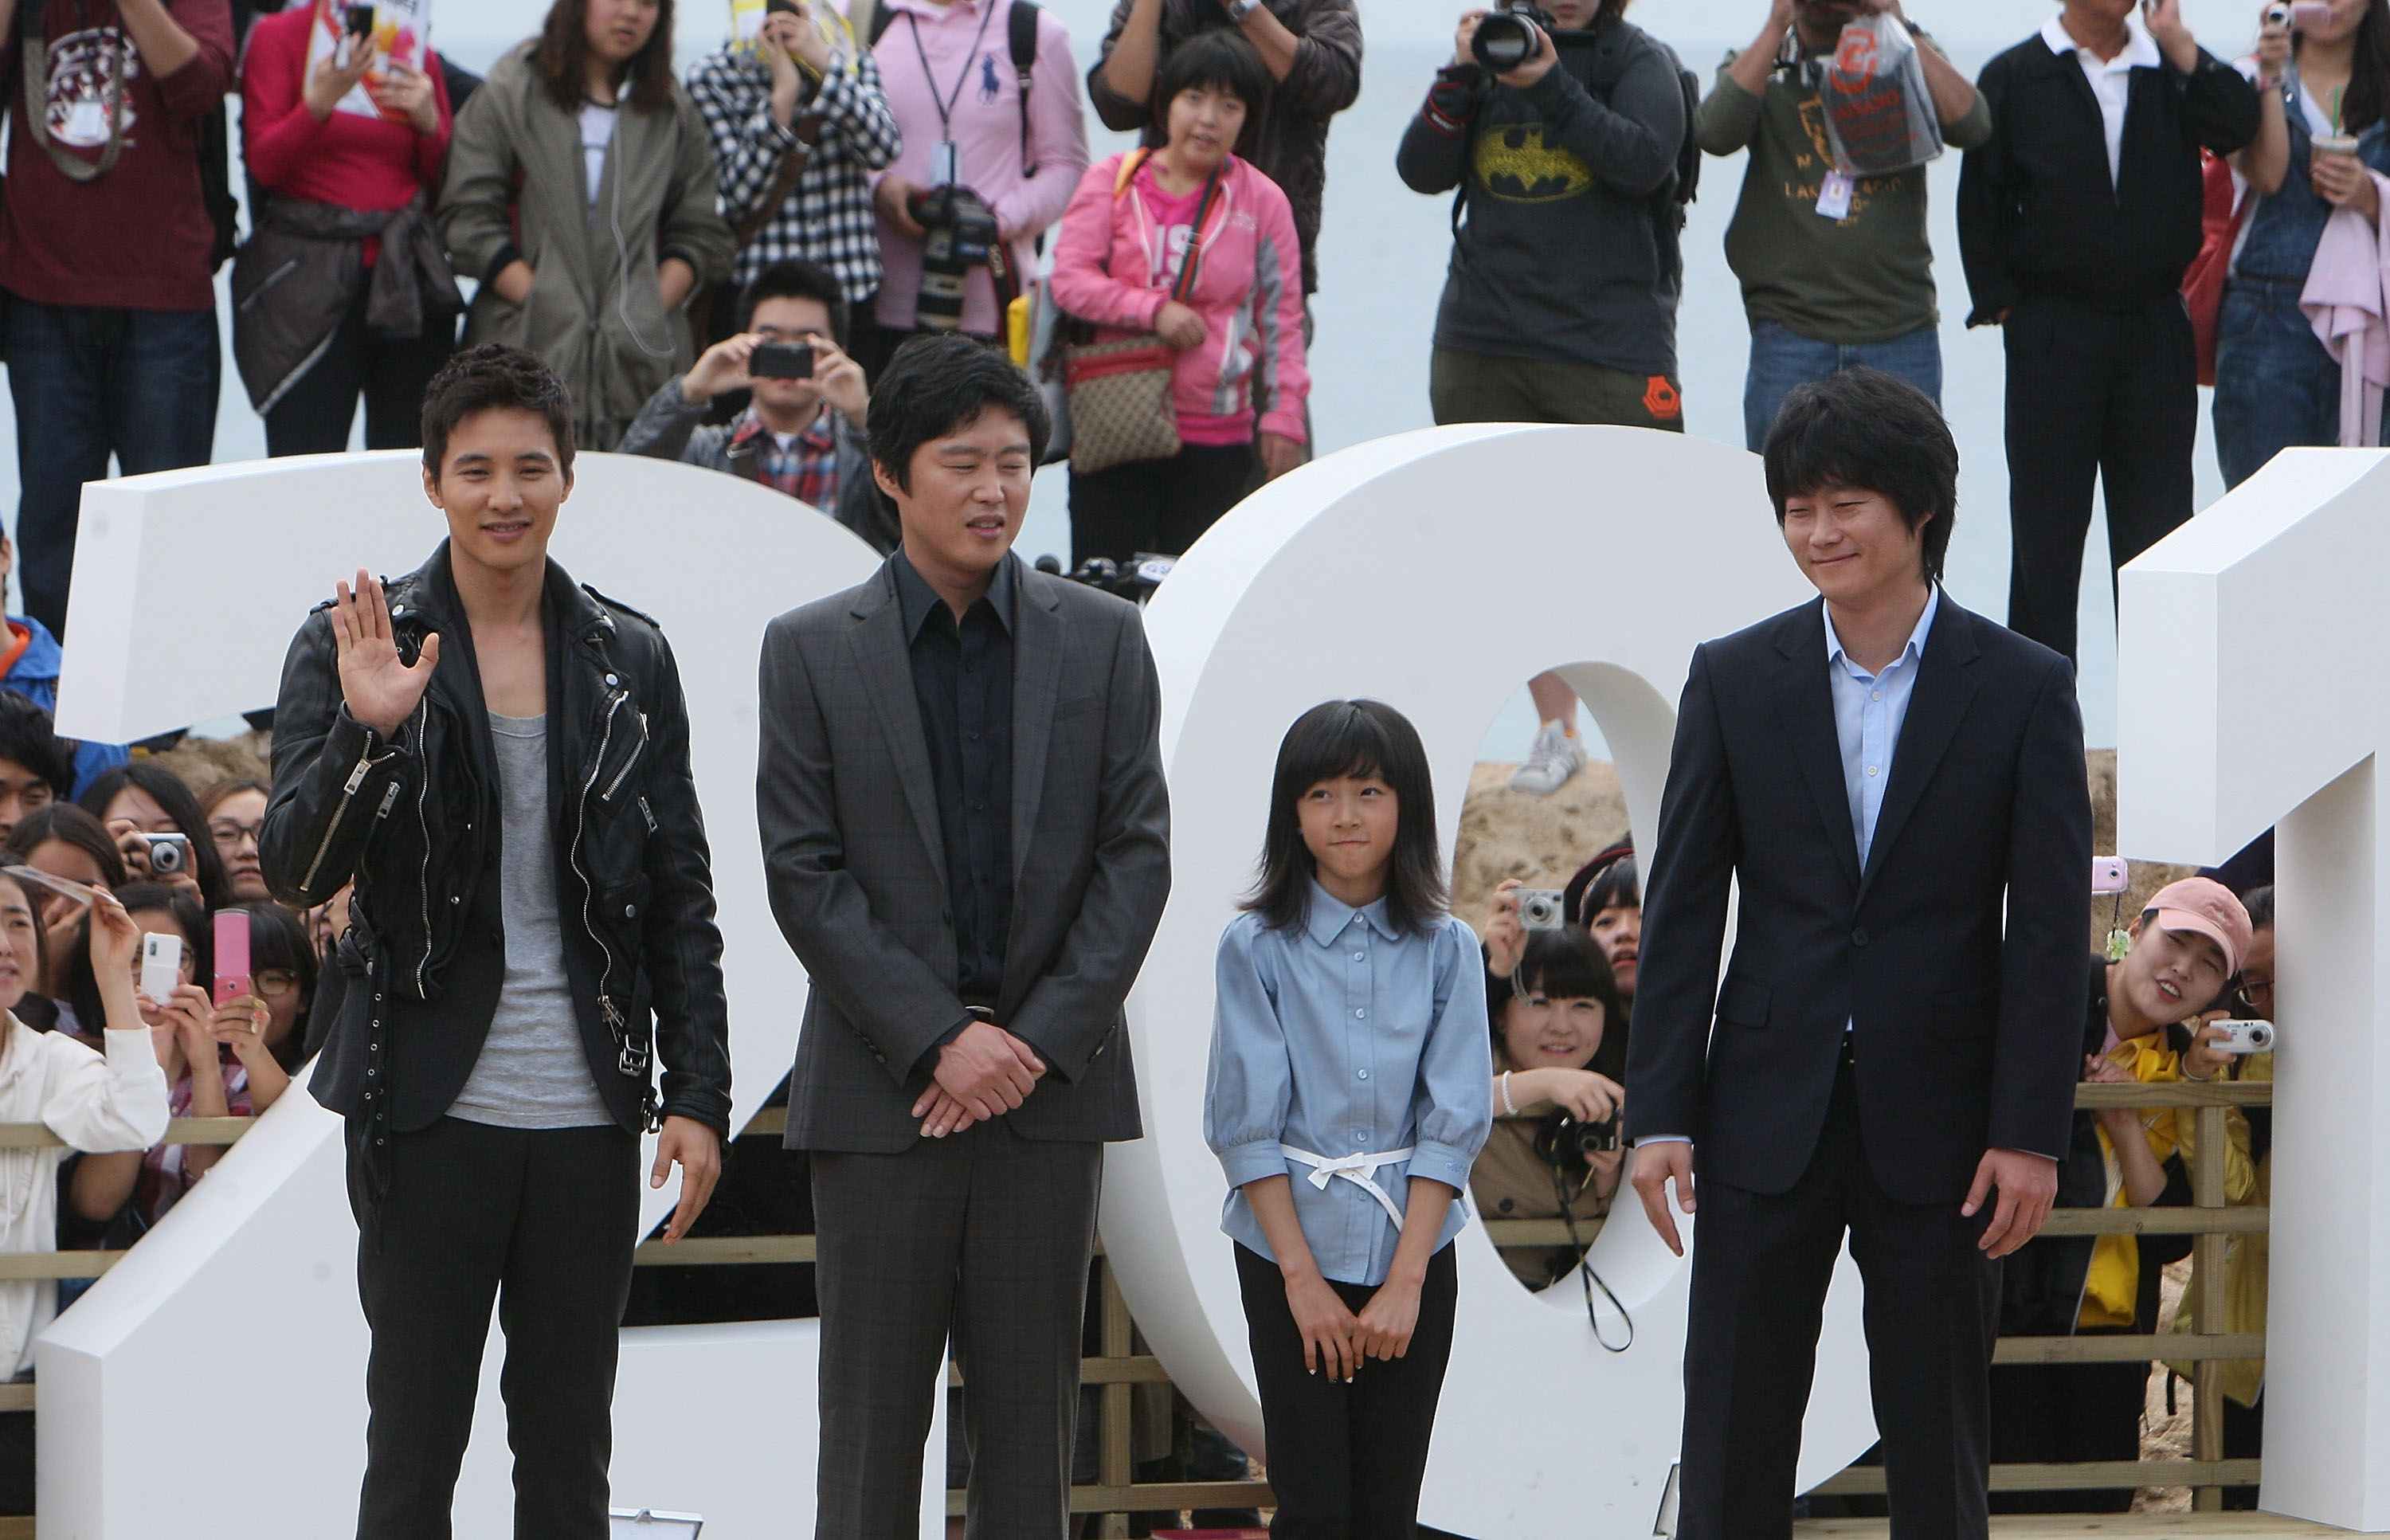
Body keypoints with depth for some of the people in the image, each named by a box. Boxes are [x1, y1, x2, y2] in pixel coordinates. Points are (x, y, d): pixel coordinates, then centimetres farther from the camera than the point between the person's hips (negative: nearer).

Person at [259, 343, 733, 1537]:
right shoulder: (354, 644, -1)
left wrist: (698, 1093, 4)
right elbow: (294, 874, -8)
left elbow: (681, 896, 10)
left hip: (589, 1115, 3)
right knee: (413, 1443, 2)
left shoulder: (628, 658, 8)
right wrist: (366, 733, -24)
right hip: (432, 1112, -3)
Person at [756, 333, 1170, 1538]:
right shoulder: (812, 650, 3)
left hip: (1051, 1079, 2)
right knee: (871, 1424, 0)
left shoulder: (1102, 640, 8)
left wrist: (1041, 1042, -8)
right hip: (880, 1092, -1)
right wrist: (938, 1038, -12)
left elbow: (1137, 854, 3)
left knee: (1031, 1415, 4)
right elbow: (803, 873, -3)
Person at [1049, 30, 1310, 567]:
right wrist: (1155, 309, -13)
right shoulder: (1112, 182, 5)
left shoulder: (1263, 201, 5)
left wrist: (1283, 418, 2)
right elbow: (1069, 281, -1)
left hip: (1216, 438, 0)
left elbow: (1282, 320, 8)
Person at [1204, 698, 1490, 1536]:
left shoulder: (1445, 950, 2)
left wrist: (1406, 1281, -9)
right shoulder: (1257, 947, -2)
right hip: (1289, 1252, -2)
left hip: (1412, 1251, 2)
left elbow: (1453, 1121, -1)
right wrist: (1304, 1279, -9)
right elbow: (1246, 1122, -4)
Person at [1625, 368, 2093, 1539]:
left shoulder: (2021, 688, -1)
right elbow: (1681, 910, 4)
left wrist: (2030, 1134, -8)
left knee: (1935, 1439, 6)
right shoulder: (1734, 681, 3)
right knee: (1732, 1439, 3)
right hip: (1771, 1113, 1)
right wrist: (1660, 1114, -2)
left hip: (1939, 1126, -1)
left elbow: (2050, 931, -2)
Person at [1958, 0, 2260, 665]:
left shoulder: (2171, 68, 8)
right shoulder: (2014, 78, 1)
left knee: (2156, 523, 5)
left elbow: (2238, 126, -10)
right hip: (2052, 330, -2)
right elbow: (1981, 202, 1)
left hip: (2157, 329, 2)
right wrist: (2000, 302, -5)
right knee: (2045, 527, 3)